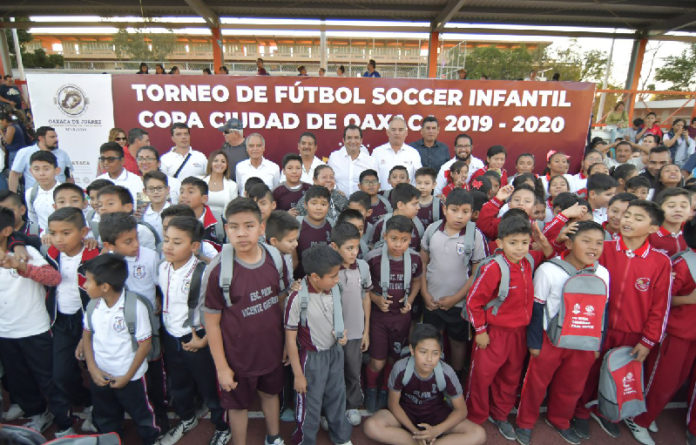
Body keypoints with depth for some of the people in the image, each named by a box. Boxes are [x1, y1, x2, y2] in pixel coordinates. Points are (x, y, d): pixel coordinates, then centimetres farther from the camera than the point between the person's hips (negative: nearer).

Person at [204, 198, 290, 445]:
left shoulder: (275, 257, -12)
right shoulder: (219, 270, -23)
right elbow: (211, 322, -15)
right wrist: (221, 366, -11)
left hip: (272, 350, 4)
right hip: (238, 357, -3)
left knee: (270, 393, 26)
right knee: (238, 405, 19)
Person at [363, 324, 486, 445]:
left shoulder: (447, 373, -25)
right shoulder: (401, 369, -27)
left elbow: (461, 410, -12)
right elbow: (393, 403, -12)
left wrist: (436, 430, -26)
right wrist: (415, 431, -22)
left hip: (435, 413, 1)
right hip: (405, 412, -1)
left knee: (478, 435, -21)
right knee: (371, 426, -28)